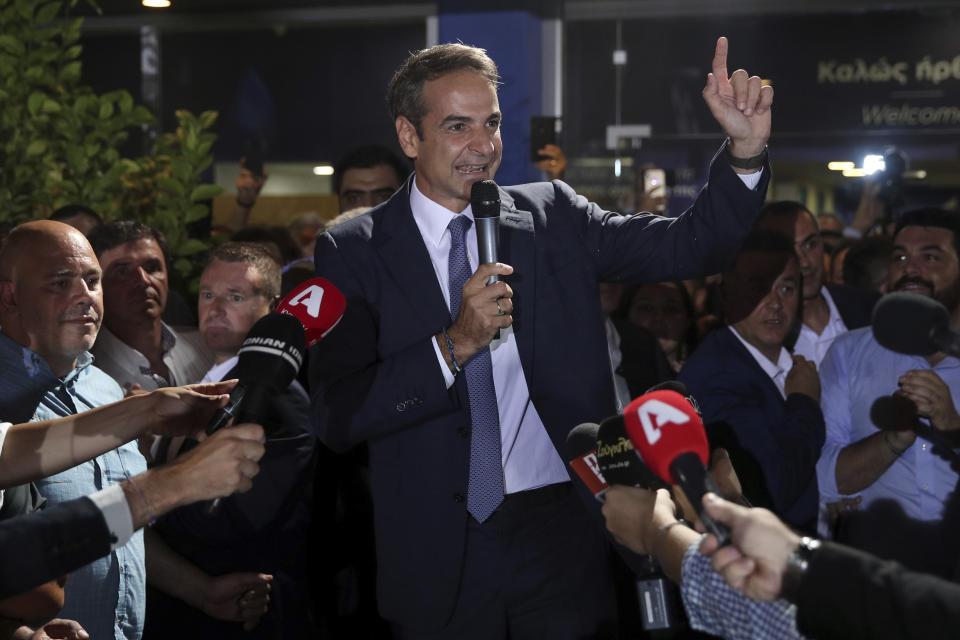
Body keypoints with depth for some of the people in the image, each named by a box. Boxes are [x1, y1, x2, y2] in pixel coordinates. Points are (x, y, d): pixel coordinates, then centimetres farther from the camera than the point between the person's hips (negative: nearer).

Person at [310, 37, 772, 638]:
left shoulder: (554, 216, 3)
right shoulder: (353, 250, -4)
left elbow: (690, 247, -3)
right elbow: (338, 416, -12)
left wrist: (746, 150, -17)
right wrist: (455, 344, -21)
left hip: (562, 528, 2)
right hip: (441, 554, -1)